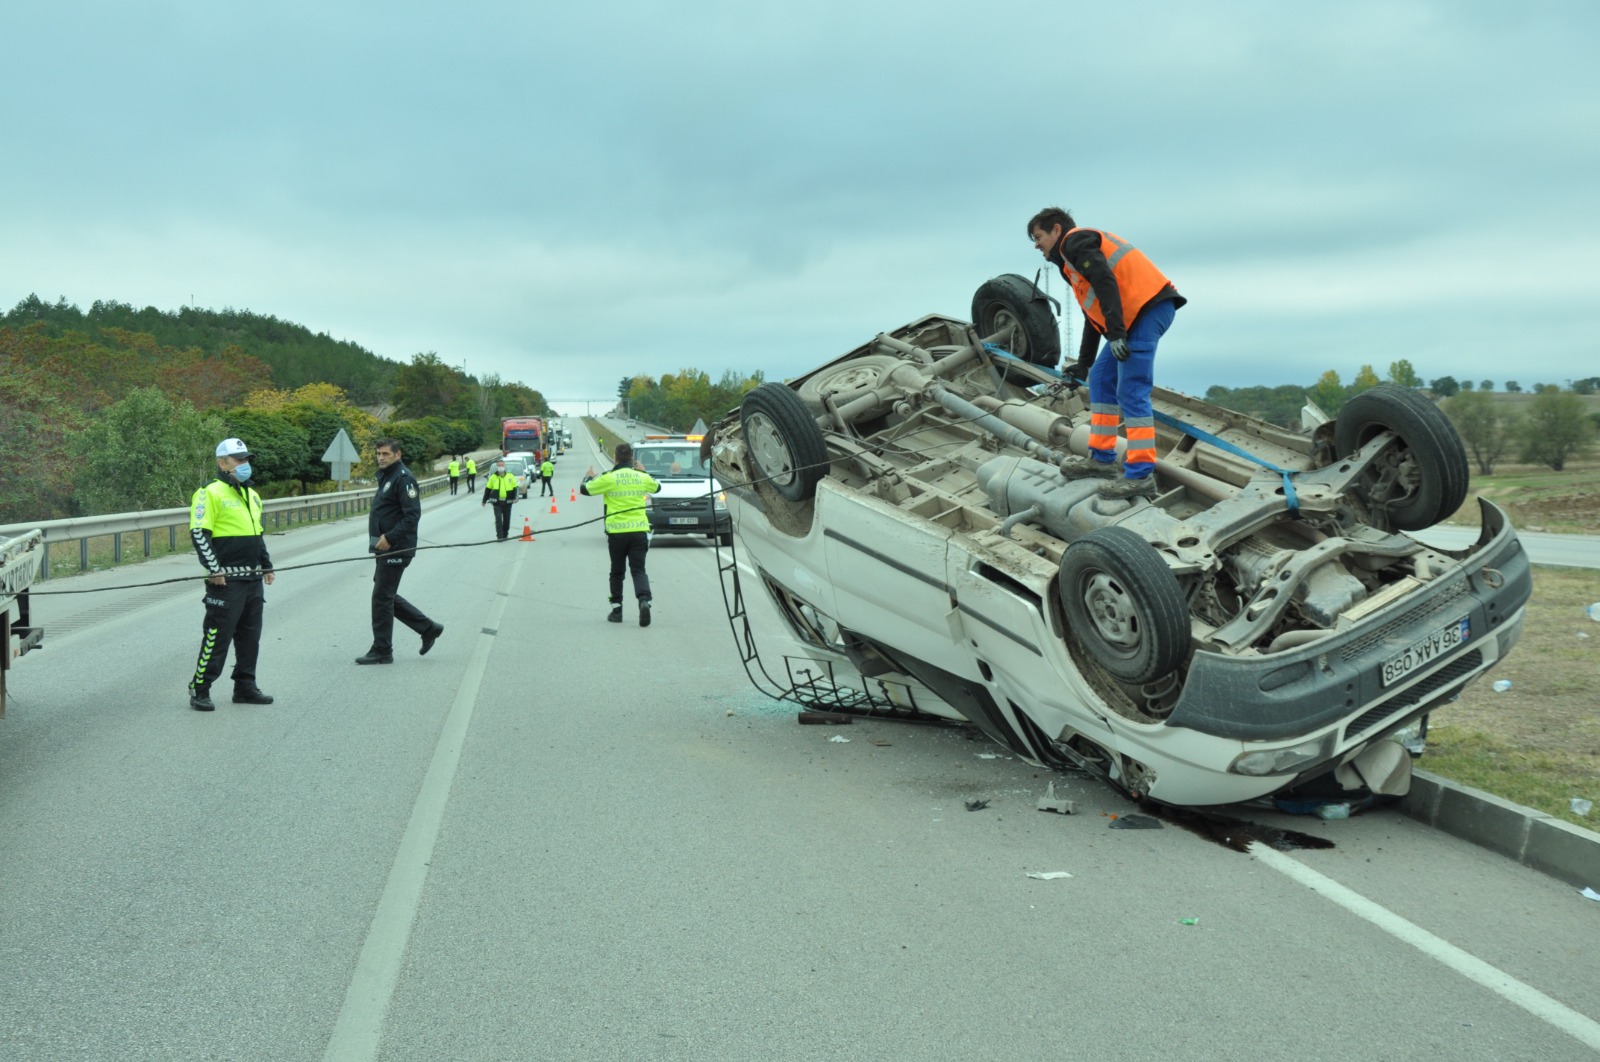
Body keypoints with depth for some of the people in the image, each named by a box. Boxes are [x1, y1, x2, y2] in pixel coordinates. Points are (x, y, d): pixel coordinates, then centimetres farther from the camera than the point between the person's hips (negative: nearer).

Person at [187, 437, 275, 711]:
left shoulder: (251, 495, 18)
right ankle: (199, 690, 2)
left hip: (253, 579, 8)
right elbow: (198, 533, -15)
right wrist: (214, 569, -18)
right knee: (217, 636, -6)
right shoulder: (211, 493, -9)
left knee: (250, 636, 12)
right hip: (226, 580, -8)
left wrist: (266, 566, 22)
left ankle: (245, 687, 21)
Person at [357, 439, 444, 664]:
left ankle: (382, 651, 5)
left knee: (382, 597, -4)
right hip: (386, 549, 10)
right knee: (387, 596, 14)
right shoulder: (386, 477, 16)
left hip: (396, 550, -10)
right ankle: (428, 628, 23)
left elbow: (413, 515, -23)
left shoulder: (403, 478, -14)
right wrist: (379, 540, 13)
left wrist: (389, 538, -24)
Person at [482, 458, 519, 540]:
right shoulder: (493, 477, 4)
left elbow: (515, 488, 5)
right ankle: (500, 536, -11)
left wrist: (515, 498, -10)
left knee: (507, 519, 9)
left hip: (507, 502, 1)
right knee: (498, 519, -11)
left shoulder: (510, 476, 4)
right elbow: (488, 489, 10)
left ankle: (505, 535, 23)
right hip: (497, 502, -1)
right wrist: (484, 501, 12)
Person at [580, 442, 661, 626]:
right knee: (638, 570, 1)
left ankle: (616, 609, 19)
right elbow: (657, 487, 25)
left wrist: (589, 476, 25)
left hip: (617, 532, -1)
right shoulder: (642, 478, 3)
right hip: (639, 530, 1)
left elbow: (585, 489, 3)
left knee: (617, 572, 14)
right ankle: (644, 601, -23)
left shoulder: (609, 478, -7)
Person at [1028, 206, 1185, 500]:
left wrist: (1115, 333, -22)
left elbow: (1105, 282, -15)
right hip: (1139, 314, 10)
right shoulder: (1073, 261, 30)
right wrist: (1083, 364, 41)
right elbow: (1093, 315, 36)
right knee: (1101, 378, 15)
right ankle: (1102, 458, 17)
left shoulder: (1075, 240, 0)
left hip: (1149, 307, -10)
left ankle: (1141, 476, -15)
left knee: (1130, 391, -14)